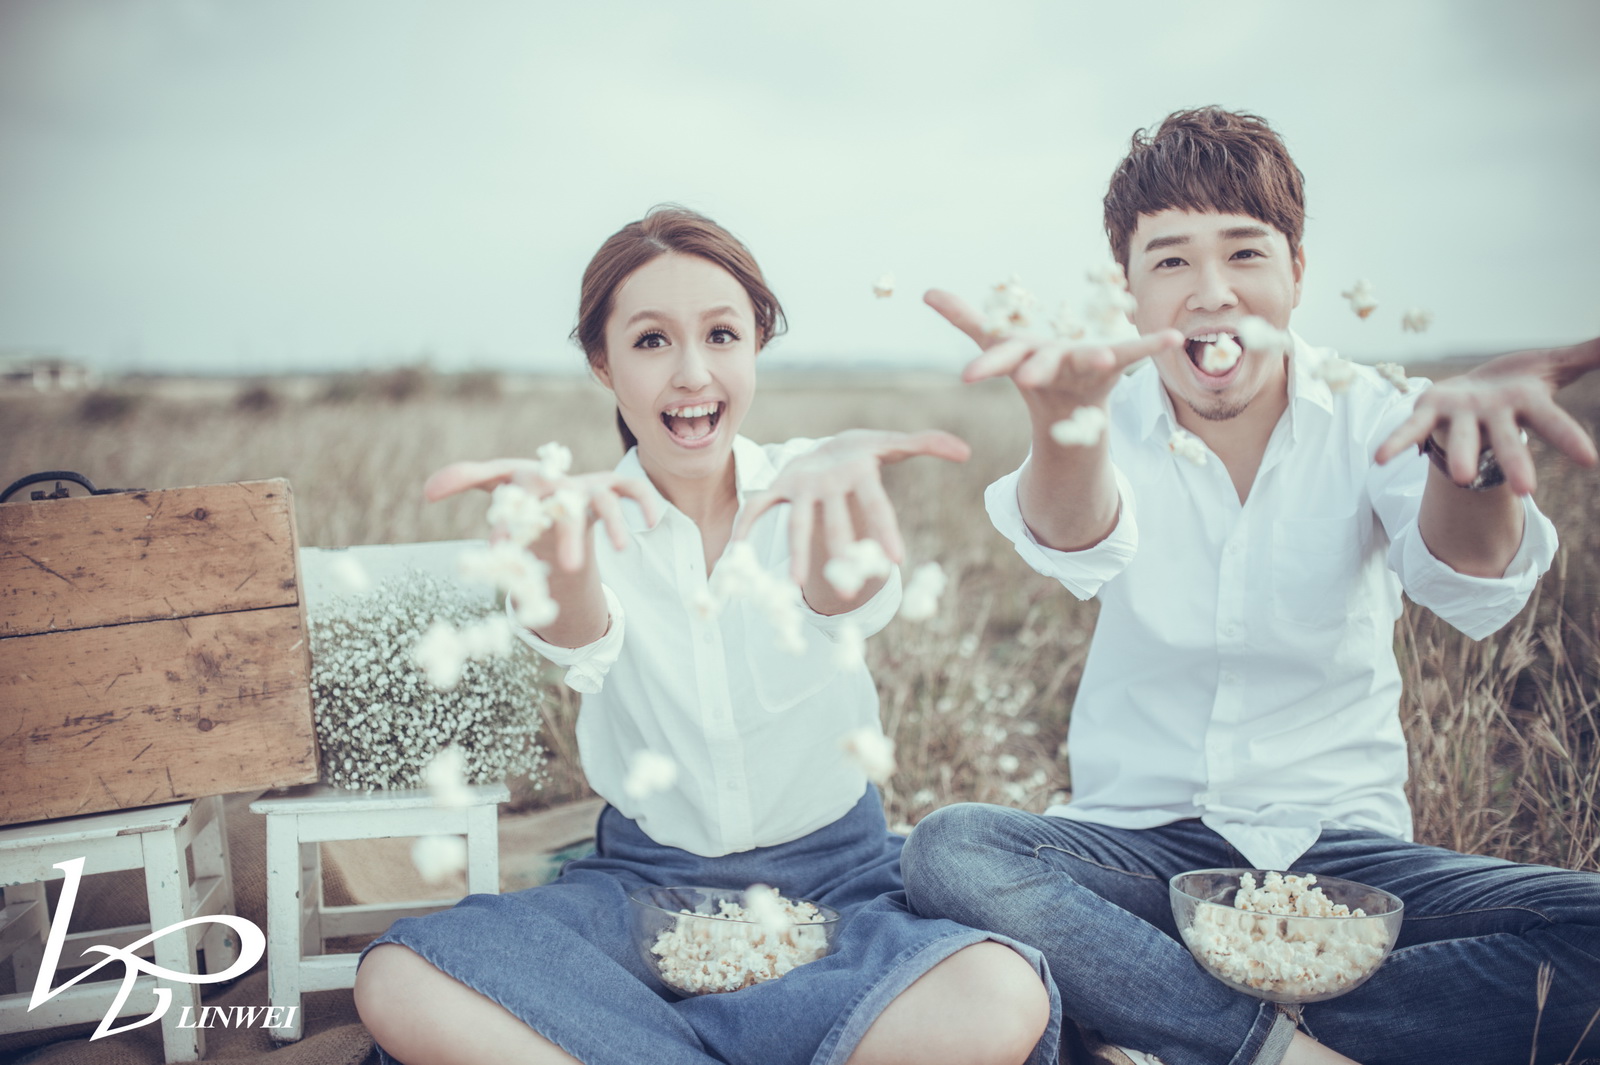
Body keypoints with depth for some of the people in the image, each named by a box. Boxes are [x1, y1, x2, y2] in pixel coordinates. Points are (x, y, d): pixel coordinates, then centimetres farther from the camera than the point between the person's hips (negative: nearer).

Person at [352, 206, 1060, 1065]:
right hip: (644, 878, 0)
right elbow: (579, 640, -26)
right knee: (396, 984, -25)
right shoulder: (603, 516, -4)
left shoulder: (795, 488, -5)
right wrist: (559, 551, -52)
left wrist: (842, 477, -53)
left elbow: (847, 600, -28)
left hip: (831, 877, 0)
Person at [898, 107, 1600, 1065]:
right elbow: (1076, 540, -29)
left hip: (1339, 849, 1)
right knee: (949, 851, -29)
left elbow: (1470, 585, -25)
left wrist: (1473, 452, -50)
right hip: (1139, 842, 0)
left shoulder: (1368, 415, -4)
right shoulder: (1118, 419, -4)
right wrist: (1064, 418, -54)